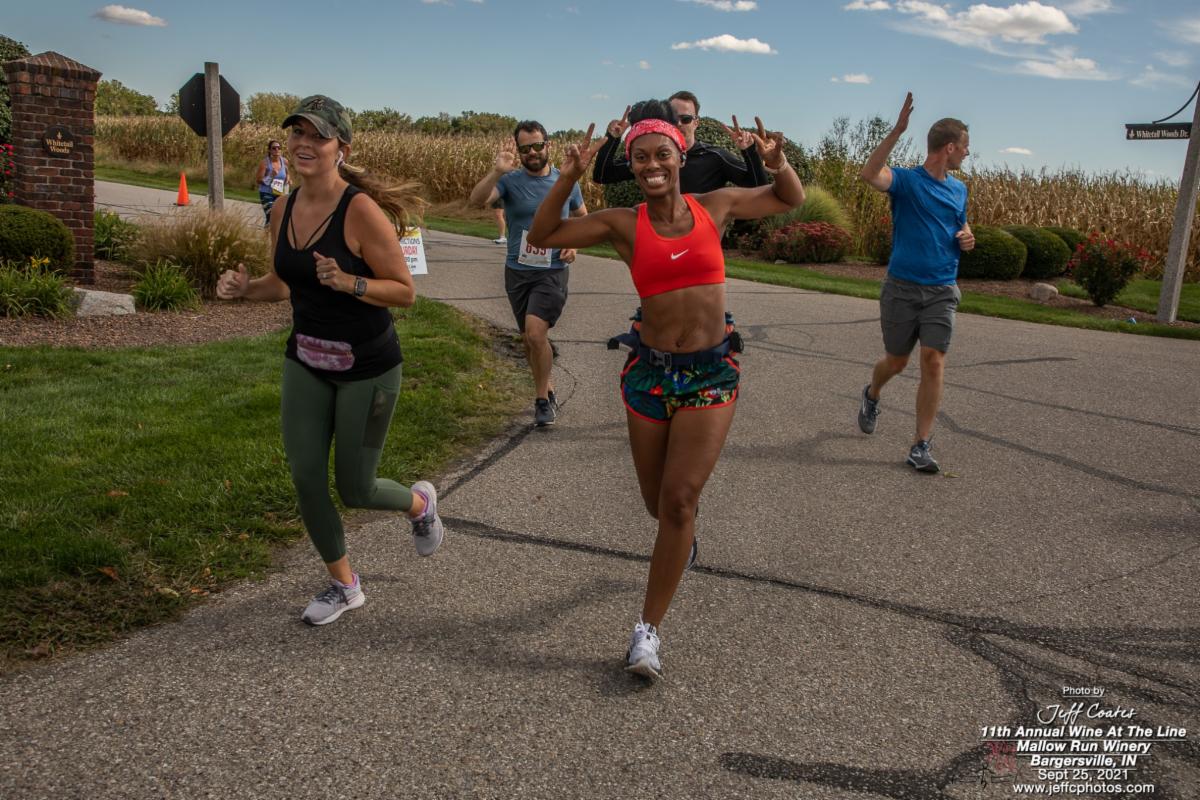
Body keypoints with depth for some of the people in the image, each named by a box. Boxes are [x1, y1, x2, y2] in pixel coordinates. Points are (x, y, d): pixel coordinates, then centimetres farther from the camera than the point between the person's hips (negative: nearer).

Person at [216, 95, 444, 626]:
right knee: (305, 479, 5)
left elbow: (404, 292, -17)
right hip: (305, 362, 6)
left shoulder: (360, 209, -20)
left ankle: (419, 503, 40)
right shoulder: (283, 212, 1)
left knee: (354, 490, 3)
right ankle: (343, 585, 27)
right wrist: (243, 288, -5)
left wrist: (347, 283, -32)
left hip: (367, 368, -6)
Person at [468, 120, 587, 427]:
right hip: (517, 272, 2)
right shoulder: (510, 180, -5)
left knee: (535, 333, -20)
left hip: (553, 272, -2)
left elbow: (583, 217, 17)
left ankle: (542, 397, -2)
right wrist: (497, 172, -40)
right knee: (529, 339, 13)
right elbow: (477, 200, -23)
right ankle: (548, 390, 34)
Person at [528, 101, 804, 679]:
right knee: (658, 504, 13)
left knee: (679, 500, -10)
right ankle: (682, 537, 52)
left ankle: (649, 629, 3)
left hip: (711, 372, -1)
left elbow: (790, 200, 17)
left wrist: (777, 164, -4)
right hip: (650, 371, 1)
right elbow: (541, 237, -3)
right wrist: (569, 177, -13)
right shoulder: (623, 224, -1)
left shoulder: (717, 206, 2)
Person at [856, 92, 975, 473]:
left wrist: (967, 238, 2)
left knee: (934, 362, -9)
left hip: (942, 291, 3)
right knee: (896, 362, 9)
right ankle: (871, 395, 45)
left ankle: (920, 446, -3)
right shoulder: (906, 180, -7)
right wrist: (897, 131, -36)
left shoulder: (959, 190, 12)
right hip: (901, 287, -3)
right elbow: (870, 174, -28)